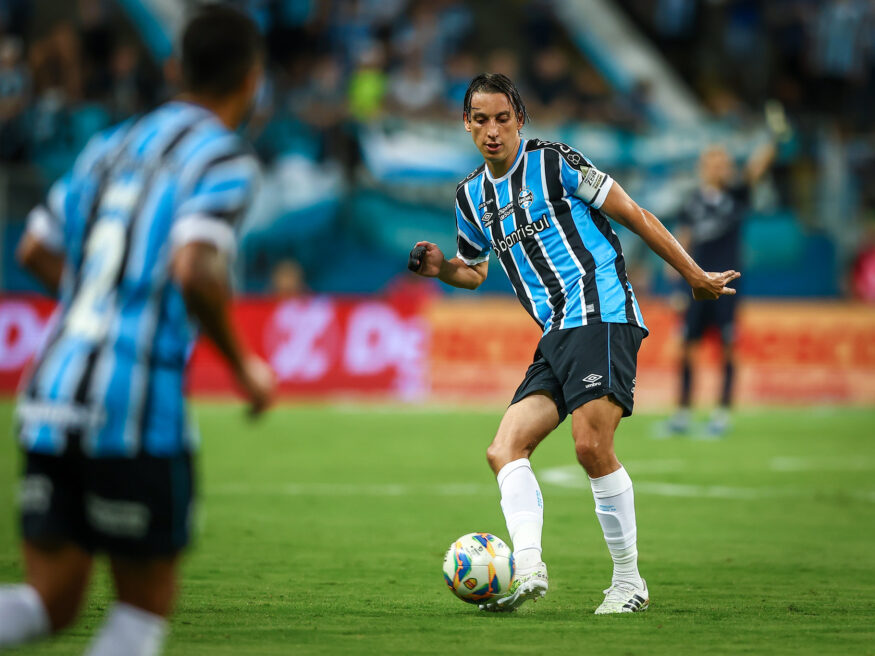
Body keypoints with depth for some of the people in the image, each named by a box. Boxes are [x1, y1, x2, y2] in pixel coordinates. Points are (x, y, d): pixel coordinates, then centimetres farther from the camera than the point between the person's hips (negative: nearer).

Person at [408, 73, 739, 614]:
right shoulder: (471, 196, 17)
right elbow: (474, 270, 33)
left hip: (599, 311, -8)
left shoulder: (555, 163, -3)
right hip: (557, 334, 8)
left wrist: (696, 277, 0)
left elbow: (634, 215, -1)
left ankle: (629, 581, -9)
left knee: (592, 447, -20)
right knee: (505, 449, -8)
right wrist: (441, 267, 9)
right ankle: (529, 569, -22)